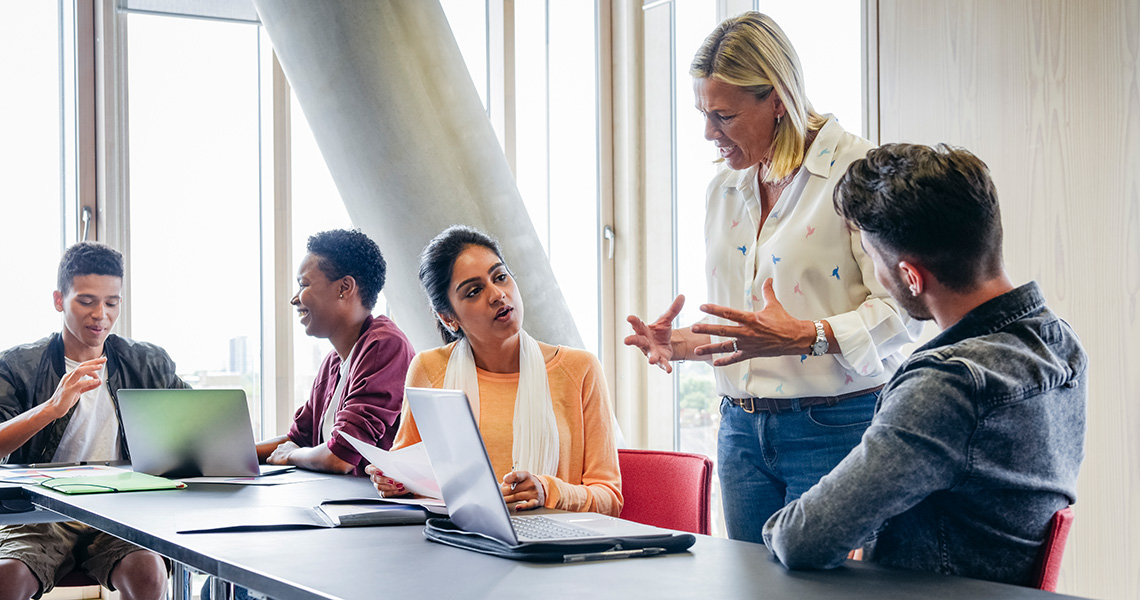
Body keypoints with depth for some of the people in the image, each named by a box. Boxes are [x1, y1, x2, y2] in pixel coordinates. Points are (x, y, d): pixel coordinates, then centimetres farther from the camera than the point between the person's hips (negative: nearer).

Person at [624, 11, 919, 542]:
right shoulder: (724, 189, 14)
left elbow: (901, 311, -14)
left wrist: (806, 337, -27)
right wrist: (679, 343, 2)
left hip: (835, 428, -6)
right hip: (742, 432, 7)